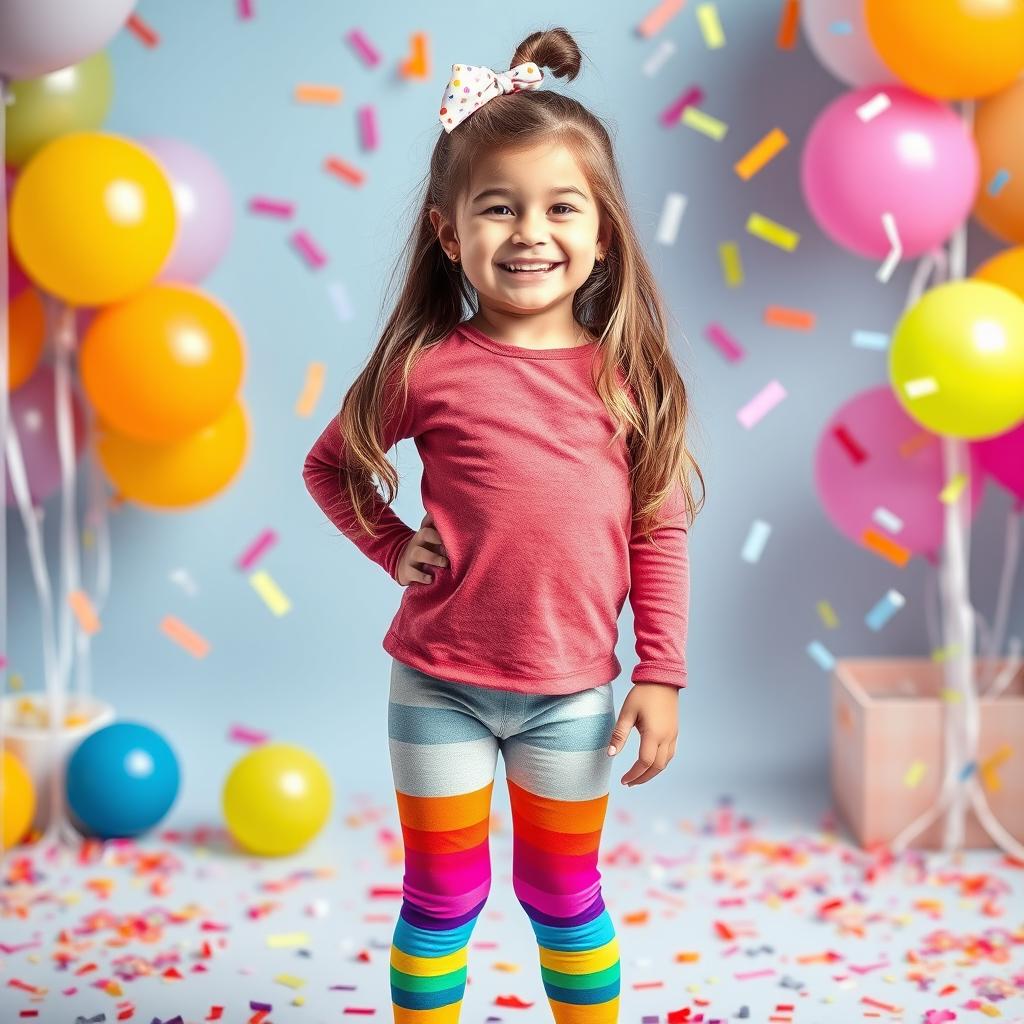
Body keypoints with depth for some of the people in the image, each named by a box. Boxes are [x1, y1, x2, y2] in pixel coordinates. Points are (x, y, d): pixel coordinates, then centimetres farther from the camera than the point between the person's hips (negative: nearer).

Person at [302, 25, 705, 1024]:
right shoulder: (429, 368, -8)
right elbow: (328, 464, 7)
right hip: (439, 683, -1)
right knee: (441, 895, 13)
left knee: (563, 894, 17)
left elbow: (660, 532, 0)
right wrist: (393, 547, -6)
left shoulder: (625, 373, -4)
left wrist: (660, 676, -1)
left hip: (572, 690, 1)